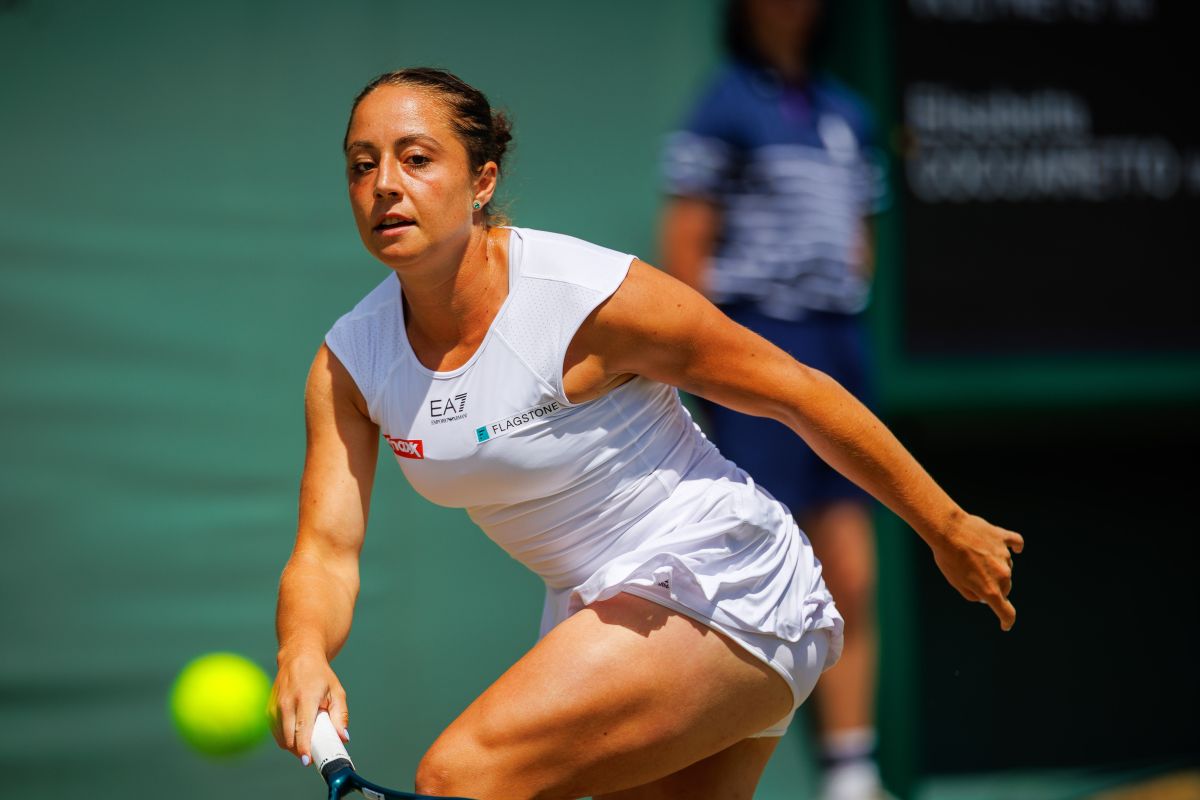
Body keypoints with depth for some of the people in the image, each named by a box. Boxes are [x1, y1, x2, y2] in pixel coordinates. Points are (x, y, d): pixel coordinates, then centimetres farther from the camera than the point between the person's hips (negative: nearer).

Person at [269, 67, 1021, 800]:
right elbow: (326, 549, -10)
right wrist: (303, 655, -34)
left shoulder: (592, 296, -21)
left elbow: (801, 393, -12)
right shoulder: (349, 364, -4)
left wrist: (949, 529, -3)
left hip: (724, 586, -8)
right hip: (601, 609, 8)